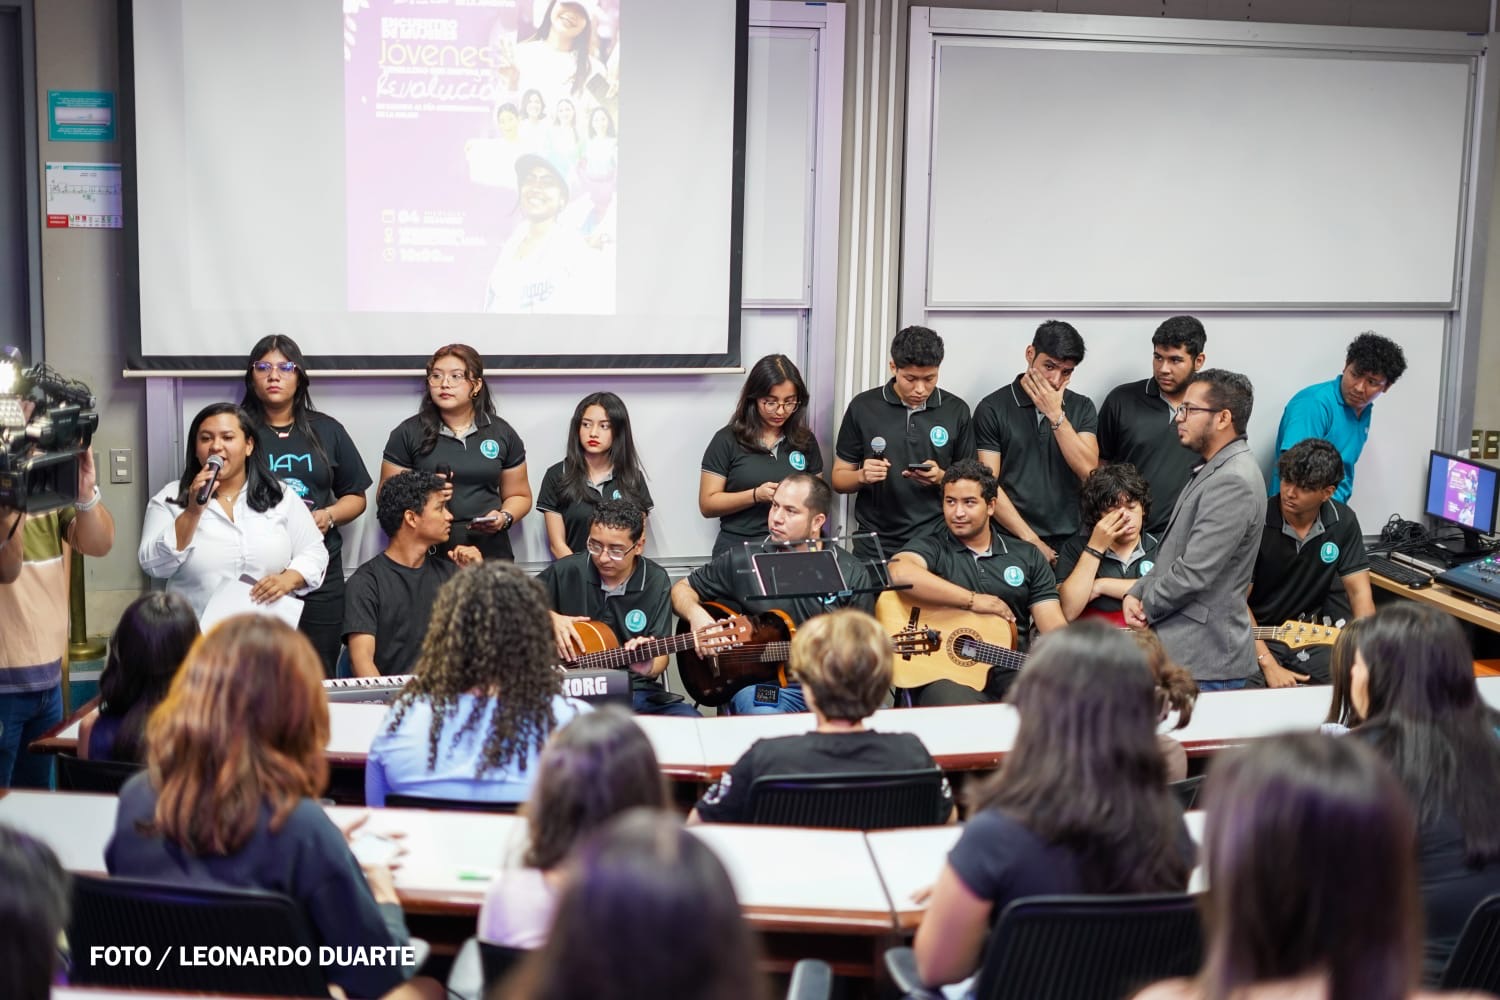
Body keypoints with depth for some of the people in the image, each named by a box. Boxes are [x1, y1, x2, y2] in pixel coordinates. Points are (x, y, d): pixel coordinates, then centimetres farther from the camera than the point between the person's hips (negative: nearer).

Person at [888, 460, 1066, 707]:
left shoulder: (1028, 557, 17)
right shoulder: (931, 547, 7)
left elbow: (1053, 625, 9)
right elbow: (900, 573, -18)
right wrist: (973, 600, -13)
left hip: (1010, 675, 4)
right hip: (944, 674, -4)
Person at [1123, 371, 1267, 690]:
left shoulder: (1233, 482, -19)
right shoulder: (1214, 471, 16)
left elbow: (1194, 573, -23)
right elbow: (1173, 554, 20)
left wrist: (1145, 607, -7)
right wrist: (1136, 593, 3)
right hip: (1185, 649, 10)